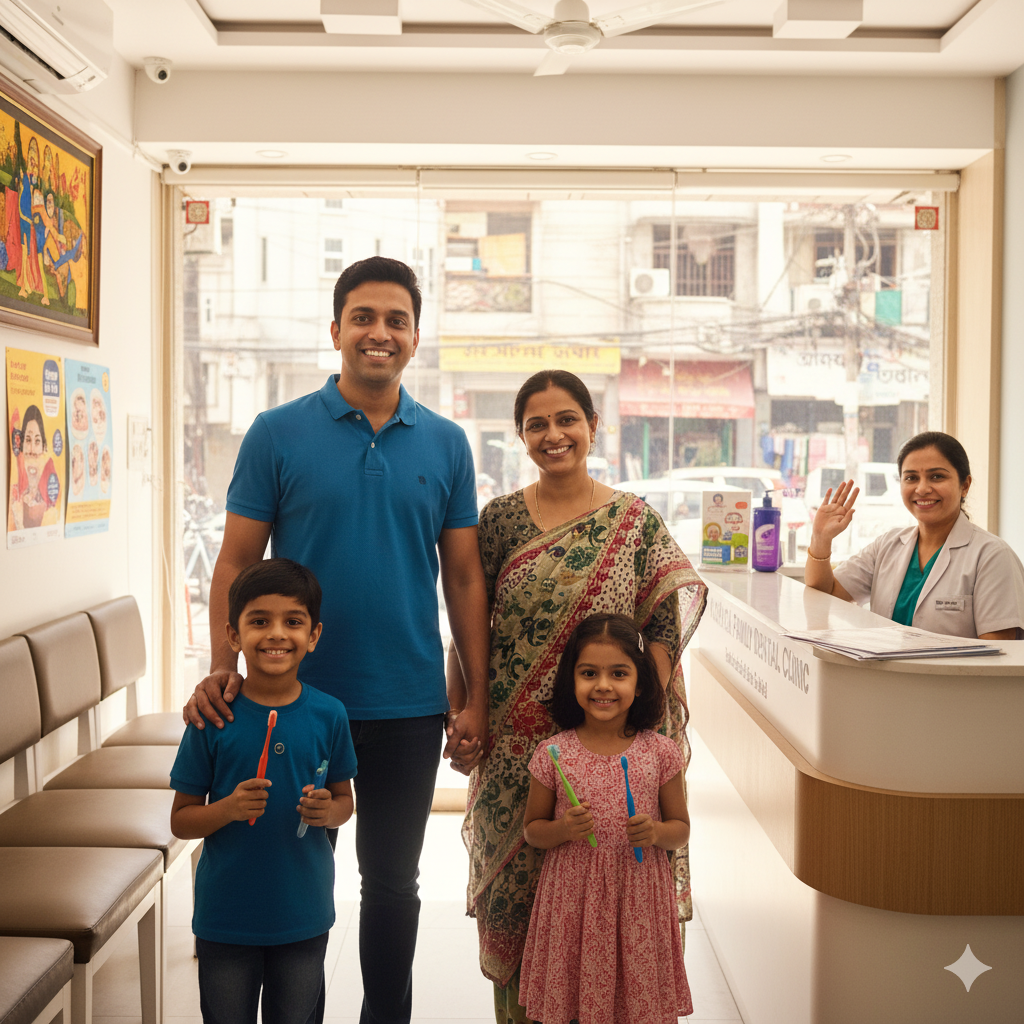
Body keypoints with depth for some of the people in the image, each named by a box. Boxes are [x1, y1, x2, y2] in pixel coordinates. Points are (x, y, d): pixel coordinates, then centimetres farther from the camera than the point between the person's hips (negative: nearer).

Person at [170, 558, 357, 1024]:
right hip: (225, 919, -1)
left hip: (304, 916, 2)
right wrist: (229, 808, -23)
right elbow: (181, 819, -4)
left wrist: (327, 811, -14)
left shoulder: (328, 714, -5)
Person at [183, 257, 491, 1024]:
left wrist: (477, 699, 1)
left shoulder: (446, 444, 3)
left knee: (392, 879, 15)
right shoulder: (278, 434, -3)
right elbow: (237, 562, -3)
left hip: (409, 703, 2)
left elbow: (464, 576, 4)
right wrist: (222, 668, -17)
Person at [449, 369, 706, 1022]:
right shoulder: (499, 520, 4)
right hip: (512, 746, 1)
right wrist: (459, 716, 2)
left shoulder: (635, 521, 2)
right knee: (511, 886, 7)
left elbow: (676, 612, -3)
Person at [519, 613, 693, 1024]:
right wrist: (562, 829, -14)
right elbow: (532, 829, 6)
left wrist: (657, 832, -13)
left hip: (639, 896, 0)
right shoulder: (553, 754, -4)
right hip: (573, 897, 0)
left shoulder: (659, 752, -3)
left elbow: (681, 828, 7)